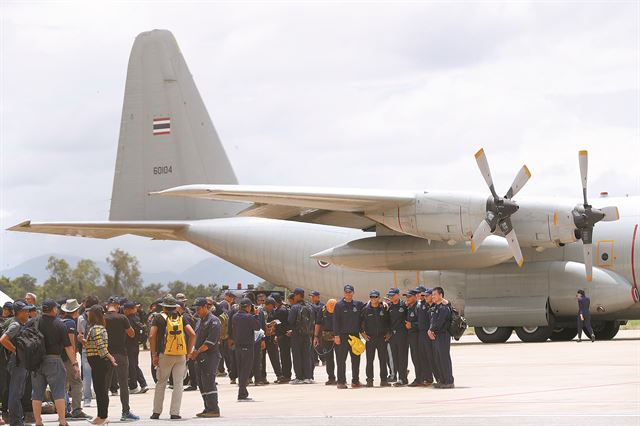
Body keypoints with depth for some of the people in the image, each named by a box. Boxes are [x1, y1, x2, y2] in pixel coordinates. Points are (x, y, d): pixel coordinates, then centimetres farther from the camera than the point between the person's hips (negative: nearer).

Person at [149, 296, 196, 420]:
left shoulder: (159, 318, 1)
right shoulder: (181, 318, 7)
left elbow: (152, 336, -8)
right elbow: (193, 334, -2)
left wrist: (154, 355, -2)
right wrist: (188, 352, 5)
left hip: (165, 355, -1)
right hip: (181, 356, 1)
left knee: (161, 383, 11)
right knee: (178, 384, 4)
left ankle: (156, 412, 13)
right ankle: (175, 413, 0)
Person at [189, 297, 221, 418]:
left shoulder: (213, 321, -10)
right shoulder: (200, 321, 19)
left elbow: (211, 341, -18)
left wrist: (198, 351, -15)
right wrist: (193, 351, 5)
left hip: (210, 356, -9)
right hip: (200, 357, 9)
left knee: (208, 383, -12)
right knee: (202, 384, 10)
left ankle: (214, 410, -11)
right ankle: (208, 408, 15)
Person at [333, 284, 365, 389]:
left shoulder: (358, 304, 9)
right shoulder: (339, 305, 0)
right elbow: (335, 321, -3)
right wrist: (336, 335, -11)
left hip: (355, 335, 3)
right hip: (342, 336, -3)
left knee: (356, 359, 5)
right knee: (341, 360, -2)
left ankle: (355, 381, 12)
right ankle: (341, 381, 2)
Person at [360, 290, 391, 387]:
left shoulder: (384, 309, 4)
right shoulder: (365, 310, 2)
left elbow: (389, 322, 12)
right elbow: (361, 322, 8)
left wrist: (388, 333, 3)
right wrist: (363, 333, 0)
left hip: (382, 337, 1)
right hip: (370, 337, -1)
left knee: (383, 359, 2)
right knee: (369, 360, 0)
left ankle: (383, 380, 8)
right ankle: (370, 380, 3)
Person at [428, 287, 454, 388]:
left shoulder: (444, 307, -12)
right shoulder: (437, 307, 18)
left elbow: (439, 322, -18)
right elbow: (433, 320, 14)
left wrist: (432, 330, -7)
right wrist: (430, 330, -3)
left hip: (443, 335, -10)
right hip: (437, 336, 10)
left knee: (445, 358, -9)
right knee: (438, 360, 11)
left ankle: (449, 382, -6)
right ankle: (443, 381, 17)